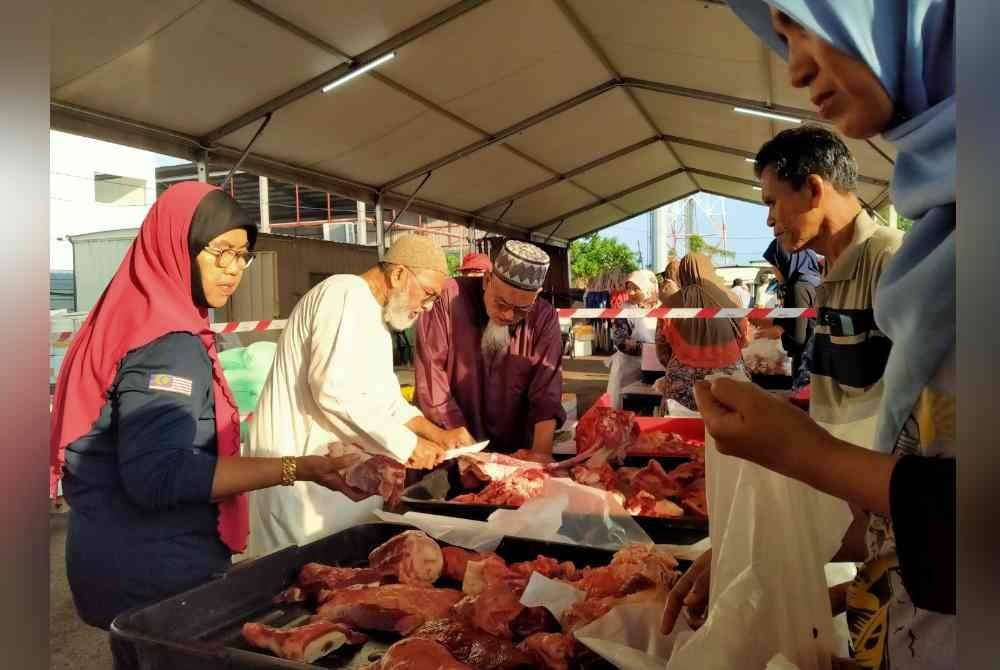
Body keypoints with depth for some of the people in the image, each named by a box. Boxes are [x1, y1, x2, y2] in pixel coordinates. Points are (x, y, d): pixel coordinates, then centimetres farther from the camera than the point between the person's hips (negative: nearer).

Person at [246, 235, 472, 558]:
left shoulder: (376, 316, 14)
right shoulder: (345, 295, -18)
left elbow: (383, 397, 16)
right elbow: (333, 390, -29)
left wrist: (437, 434, 4)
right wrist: (406, 443, -22)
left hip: (330, 458, 10)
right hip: (297, 459, -10)